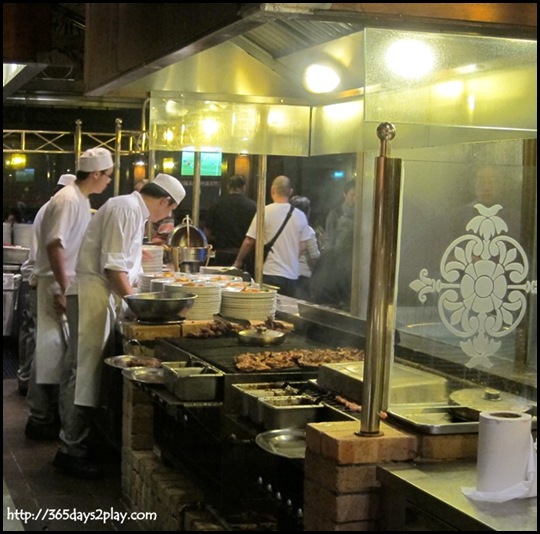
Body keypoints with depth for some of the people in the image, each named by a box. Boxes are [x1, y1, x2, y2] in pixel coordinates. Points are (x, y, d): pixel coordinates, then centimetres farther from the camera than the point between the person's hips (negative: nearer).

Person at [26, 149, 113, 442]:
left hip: (69, 284, 10)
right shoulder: (68, 200, -17)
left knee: (59, 350, 15)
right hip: (57, 285, -10)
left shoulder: (81, 200, 13)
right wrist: (63, 290, -25)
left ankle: (50, 410, 24)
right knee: (51, 351, -3)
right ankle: (40, 419, 4)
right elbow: (54, 246, -23)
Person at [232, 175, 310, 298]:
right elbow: (303, 246, 7)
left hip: (269, 274, -3)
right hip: (292, 275, 3)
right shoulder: (300, 216, 2)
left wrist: (238, 261, 11)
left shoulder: (264, 212, -8)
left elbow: (249, 242, -4)